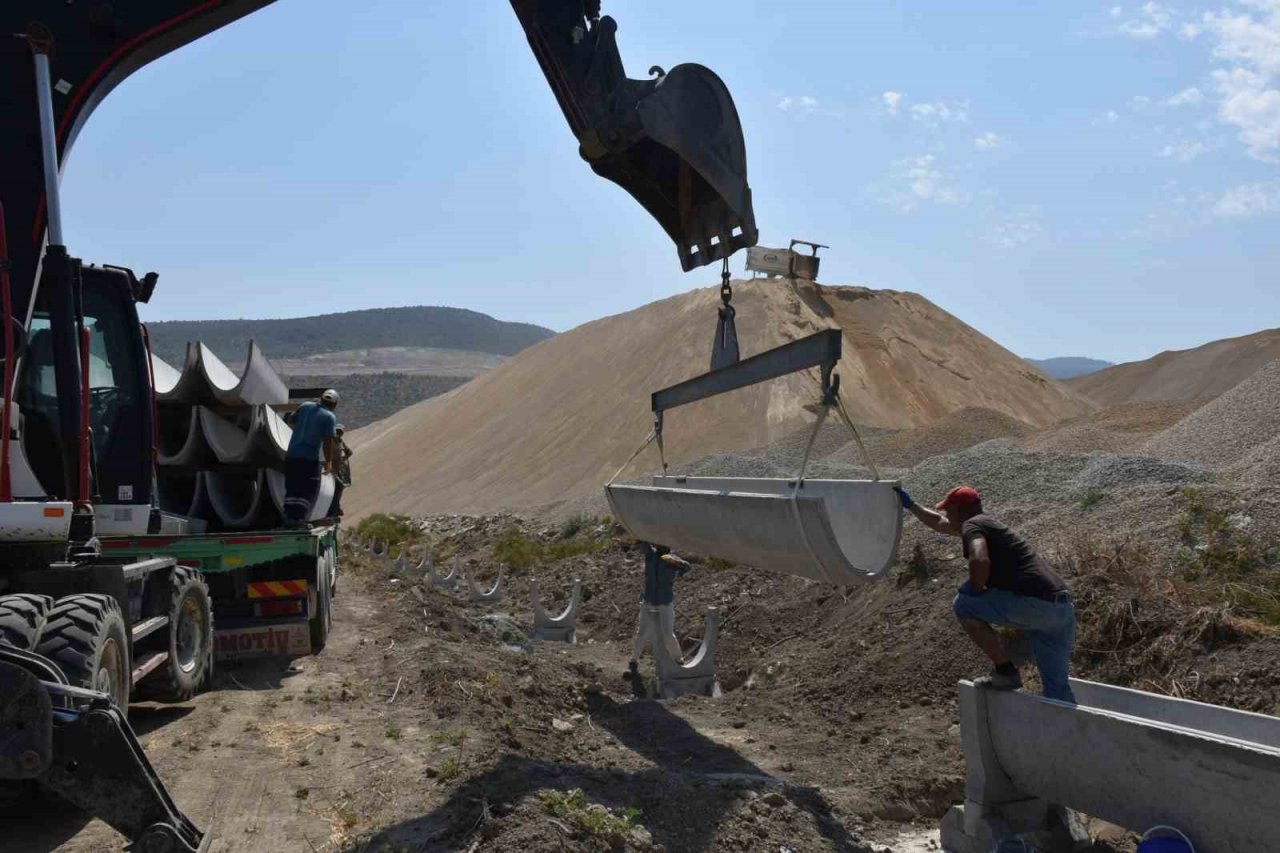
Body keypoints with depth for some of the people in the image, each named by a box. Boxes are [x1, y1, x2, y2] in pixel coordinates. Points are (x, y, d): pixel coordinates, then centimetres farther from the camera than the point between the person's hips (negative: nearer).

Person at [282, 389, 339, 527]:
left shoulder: (306, 406, 8)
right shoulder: (330, 417, -7)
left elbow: (289, 420, 22)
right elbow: (327, 441, -12)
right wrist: (328, 461, -2)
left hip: (292, 455, 5)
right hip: (310, 458, -5)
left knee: (292, 488, 12)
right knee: (308, 490, 2)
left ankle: (289, 517, 5)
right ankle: (299, 518, -11)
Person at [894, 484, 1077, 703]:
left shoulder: (971, 525, -1)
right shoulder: (987, 524, 26)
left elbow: (980, 560, -24)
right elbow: (939, 523, 44)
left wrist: (975, 589, -6)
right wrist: (910, 505, 52)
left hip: (1034, 604, -9)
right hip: (1062, 608, 9)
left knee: (963, 604, 2)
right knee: (1057, 687, 12)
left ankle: (1005, 671, 4)